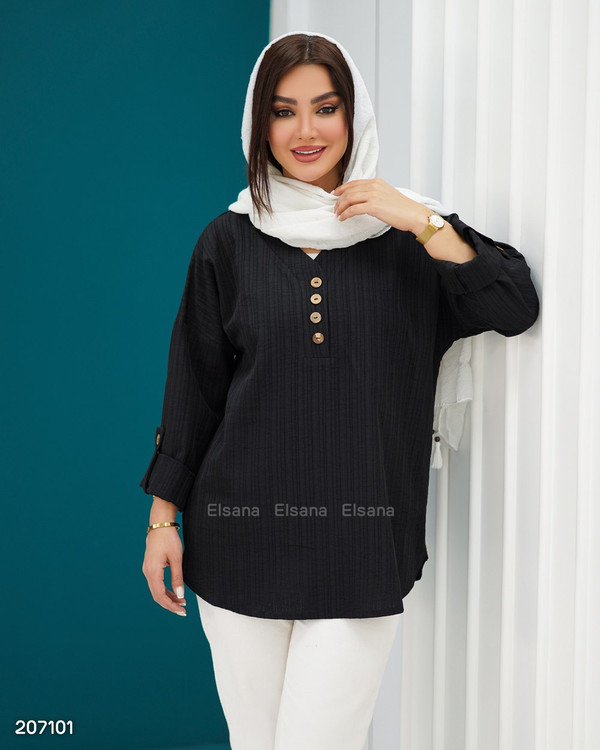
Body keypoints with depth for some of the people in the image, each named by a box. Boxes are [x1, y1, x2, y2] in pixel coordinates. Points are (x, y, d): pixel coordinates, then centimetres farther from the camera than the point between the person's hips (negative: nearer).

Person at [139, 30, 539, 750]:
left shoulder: (406, 234, 3)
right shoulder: (229, 241, 4)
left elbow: (516, 308, -7)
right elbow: (193, 388, 7)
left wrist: (423, 222, -13)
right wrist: (163, 517, 6)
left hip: (362, 538, -1)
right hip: (241, 533, 1)